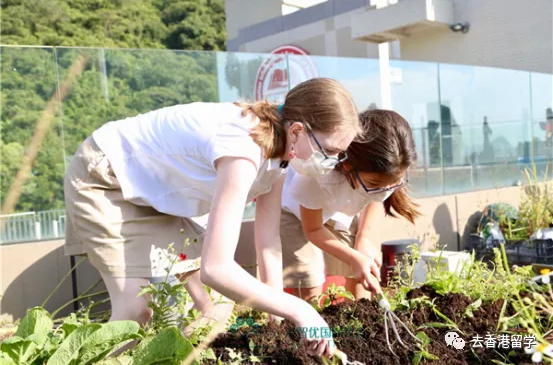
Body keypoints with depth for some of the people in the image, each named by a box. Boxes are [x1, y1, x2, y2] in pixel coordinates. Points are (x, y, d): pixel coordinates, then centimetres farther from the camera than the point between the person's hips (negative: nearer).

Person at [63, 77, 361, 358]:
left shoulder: (279, 152, -9)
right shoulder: (243, 151, -37)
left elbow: (268, 244, -4)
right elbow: (215, 268, -43)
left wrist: (278, 320, -5)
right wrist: (297, 311, -35)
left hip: (152, 190, 8)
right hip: (103, 178, -8)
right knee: (138, 304, -18)